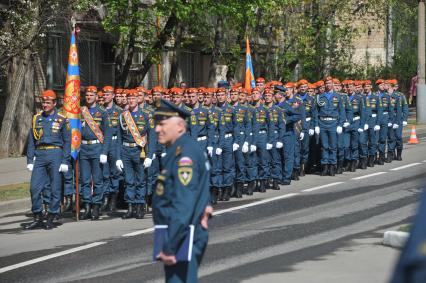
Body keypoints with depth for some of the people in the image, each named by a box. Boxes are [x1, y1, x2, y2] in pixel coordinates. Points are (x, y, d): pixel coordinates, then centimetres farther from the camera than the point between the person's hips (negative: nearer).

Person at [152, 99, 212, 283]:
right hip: (182, 235, 11)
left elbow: (183, 206, -25)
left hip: (182, 239, -11)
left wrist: (169, 247, -25)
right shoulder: (177, 151, 13)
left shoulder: (185, 154, -19)